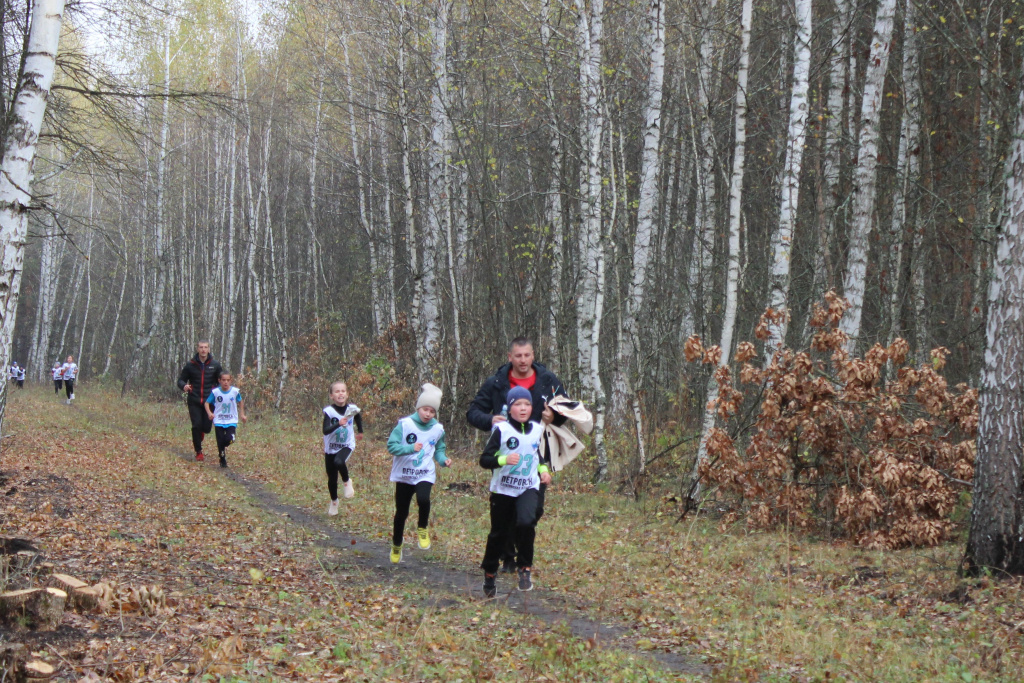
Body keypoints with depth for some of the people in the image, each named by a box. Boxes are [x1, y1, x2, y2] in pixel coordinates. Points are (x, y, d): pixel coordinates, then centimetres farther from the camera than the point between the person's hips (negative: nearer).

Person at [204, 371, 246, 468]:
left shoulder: (235, 391, -4)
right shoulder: (215, 392, -7)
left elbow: (240, 402, 14)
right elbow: (207, 403, 1)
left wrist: (242, 414, 8)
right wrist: (209, 413, -16)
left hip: (231, 421, 0)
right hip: (218, 421, 0)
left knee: (230, 439, -18)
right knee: (220, 442, -2)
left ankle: (224, 446, 18)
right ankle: (223, 460, 19)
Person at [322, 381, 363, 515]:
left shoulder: (352, 408, -11)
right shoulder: (329, 411, -19)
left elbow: (358, 416, 15)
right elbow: (325, 431, -32)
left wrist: (360, 431, 25)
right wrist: (339, 424, -46)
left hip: (347, 445, 0)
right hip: (331, 448, 0)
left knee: (339, 462, -33)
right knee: (332, 479, 8)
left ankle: (347, 482, -4)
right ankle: (334, 501, 36)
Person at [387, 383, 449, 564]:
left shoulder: (438, 429, 0)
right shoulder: (405, 424, -11)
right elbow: (391, 445, -14)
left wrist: (444, 460, -6)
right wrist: (411, 448, -27)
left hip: (425, 475, 1)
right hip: (404, 475, -1)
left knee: (423, 499, -30)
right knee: (401, 513, 9)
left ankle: (423, 528, -2)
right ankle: (396, 546, 31)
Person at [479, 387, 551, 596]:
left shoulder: (537, 430, 6)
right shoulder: (501, 430, -8)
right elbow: (484, 460, -12)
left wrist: (543, 470, 8)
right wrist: (503, 459, -28)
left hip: (529, 488, 2)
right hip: (503, 490, -2)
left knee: (526, 522, -25)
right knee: (499, 534, 8)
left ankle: (525, 568, -9)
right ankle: (489, 573, 29)